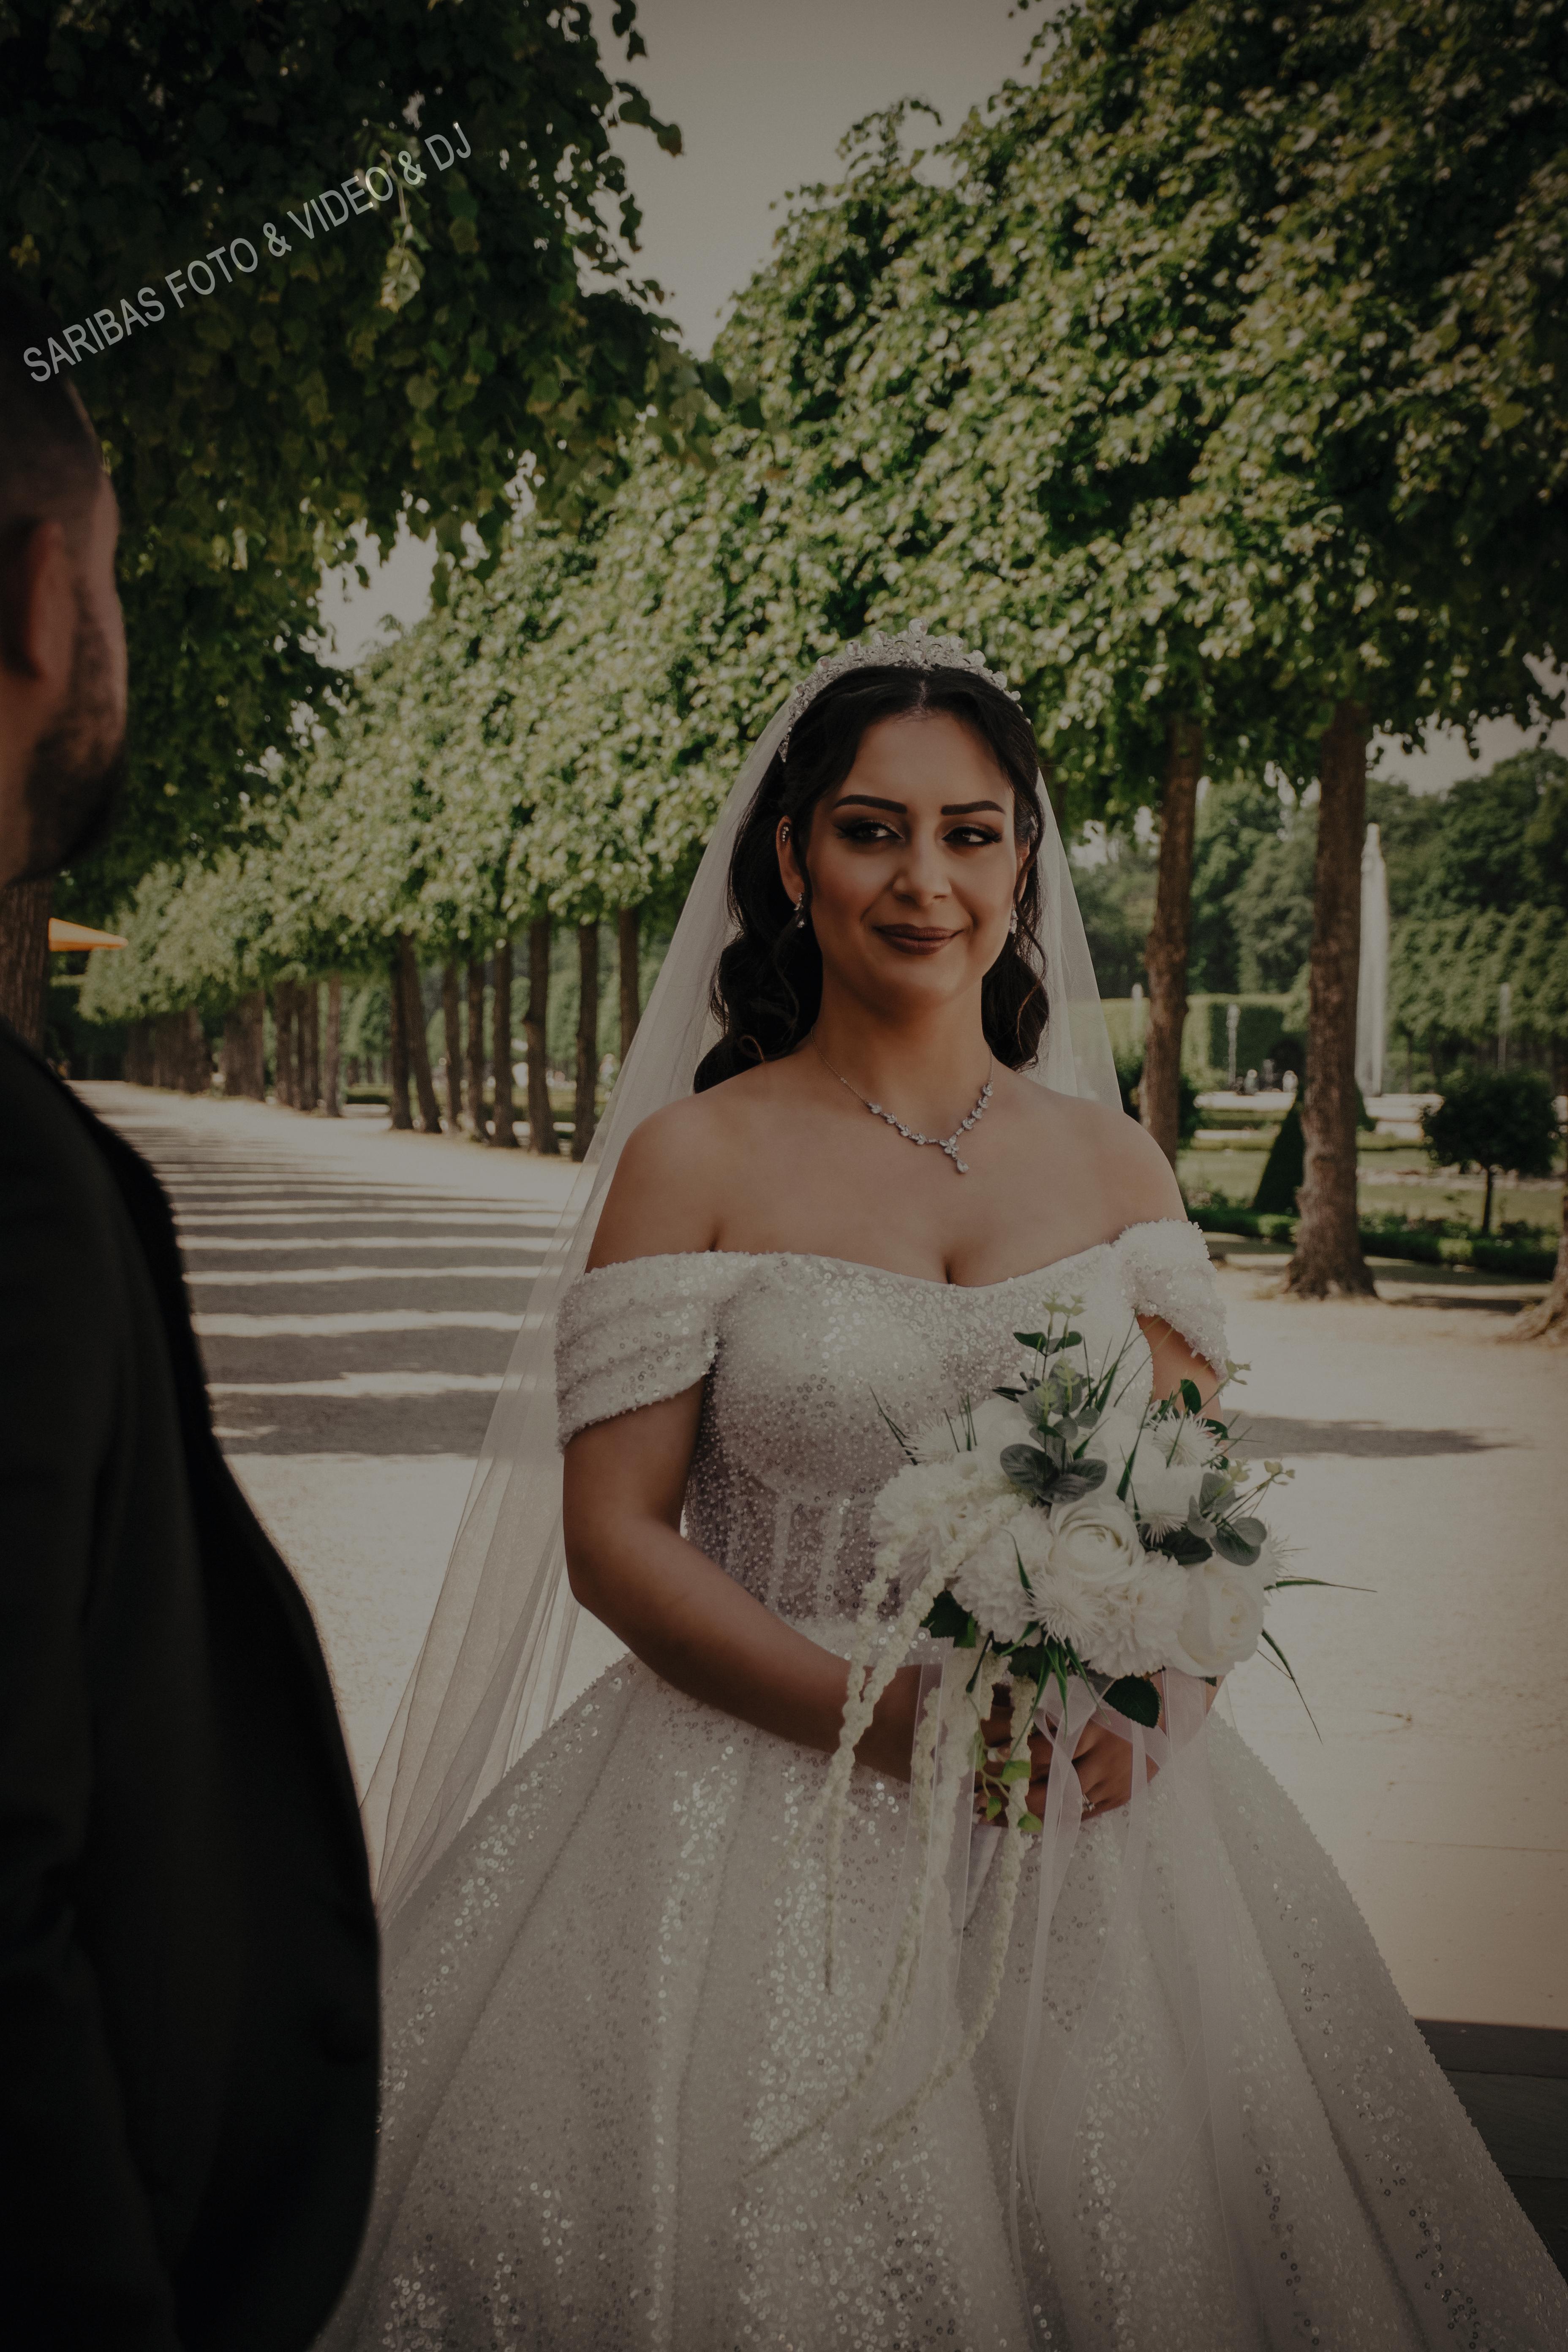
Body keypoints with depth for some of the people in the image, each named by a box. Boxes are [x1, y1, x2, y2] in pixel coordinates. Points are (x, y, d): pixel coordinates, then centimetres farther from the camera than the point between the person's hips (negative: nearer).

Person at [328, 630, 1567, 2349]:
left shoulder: (1112, 1163, 7)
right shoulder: (694, 1158, -4)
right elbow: (612, 1539, -8)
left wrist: (1127, 1702, -12)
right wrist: (888, 1718, -19)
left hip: (1084, 1808, 3)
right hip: (761, 1791, -3)